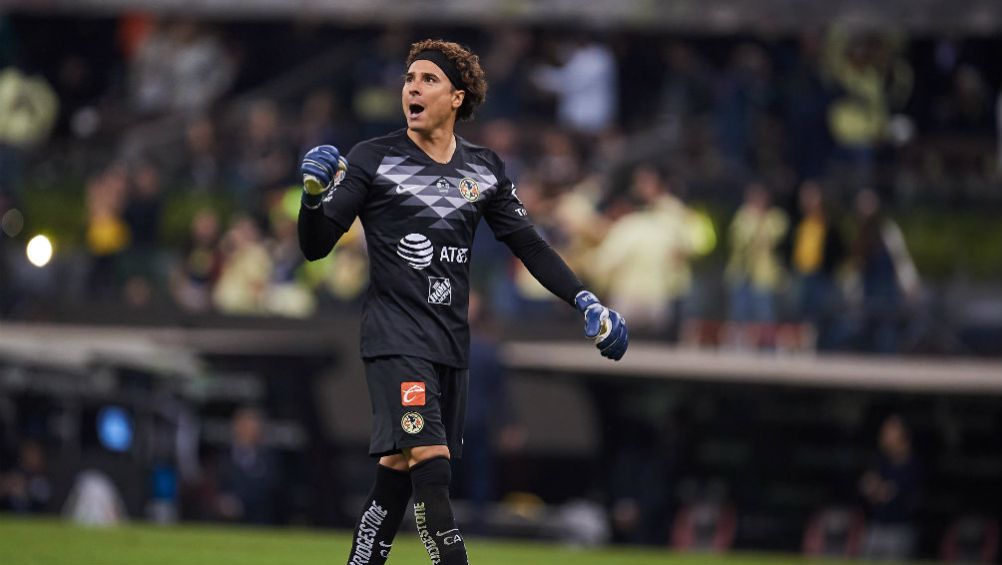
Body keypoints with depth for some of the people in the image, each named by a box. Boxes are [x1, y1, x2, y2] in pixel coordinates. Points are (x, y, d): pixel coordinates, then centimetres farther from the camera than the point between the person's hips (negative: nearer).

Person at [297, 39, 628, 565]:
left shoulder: (484, 169, 10)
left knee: (398, 470, 4)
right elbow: (316, 246, -4)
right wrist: (315, 195, -24)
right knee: (430, 466, -18)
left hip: (451, 342, 5)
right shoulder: (372, 159, -3)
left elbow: (529, 245, 15)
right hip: (395, 337, -5)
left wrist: (585, 301, 5)